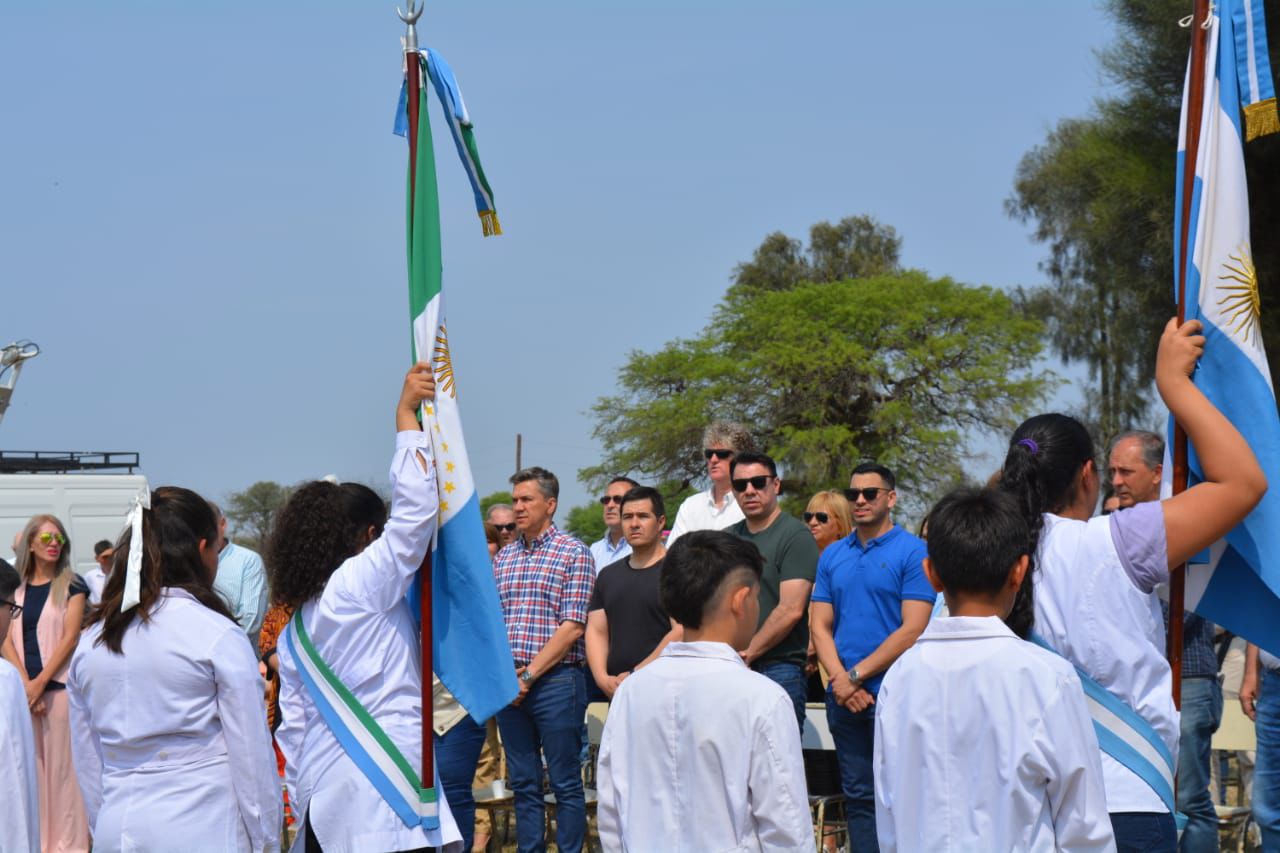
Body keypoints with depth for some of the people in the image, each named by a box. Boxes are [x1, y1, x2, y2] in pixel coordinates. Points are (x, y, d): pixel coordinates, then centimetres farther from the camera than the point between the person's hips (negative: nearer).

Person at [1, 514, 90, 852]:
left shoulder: (71, 585, 1)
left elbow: (70, 637, -6)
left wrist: (41, 682, -12)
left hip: (60, 685, -3)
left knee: (62, 763, -4)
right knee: (30, 762, 4)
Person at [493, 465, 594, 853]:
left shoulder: (573, 553, -2)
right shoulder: (503, 557, 15)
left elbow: (573, 627, -9)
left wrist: (530, 674, -11)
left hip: (555, 679, -5)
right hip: (510, 684, 5)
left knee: (566, 784, -1)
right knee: (523, 783, 9)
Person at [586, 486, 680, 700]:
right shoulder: (608, 575, 19)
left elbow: (682, 632, -11)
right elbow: (596, 631, 14)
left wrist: (635, 675, -14)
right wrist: (603, 678, -4)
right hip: (614, 691, 6)